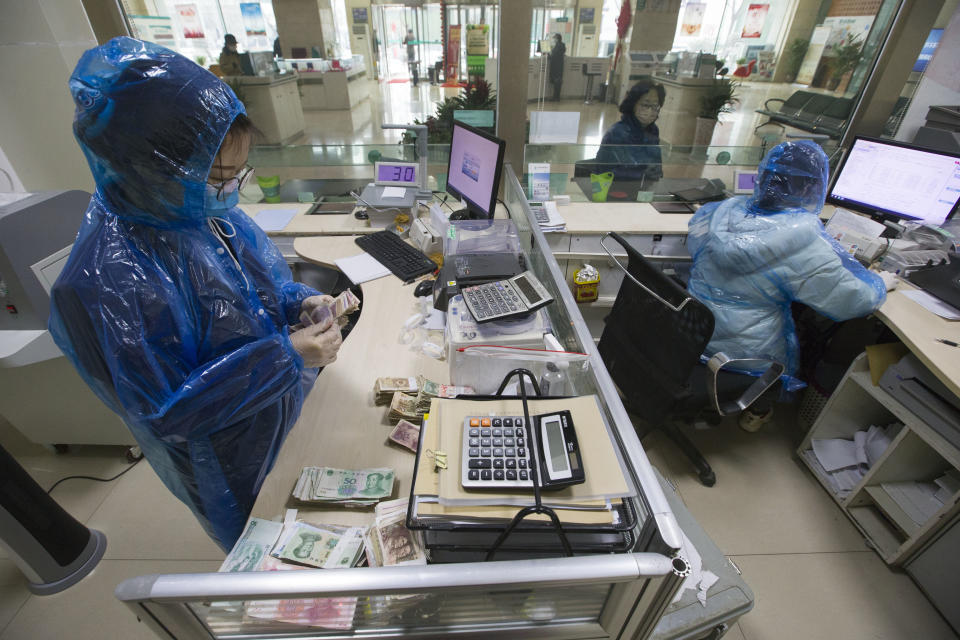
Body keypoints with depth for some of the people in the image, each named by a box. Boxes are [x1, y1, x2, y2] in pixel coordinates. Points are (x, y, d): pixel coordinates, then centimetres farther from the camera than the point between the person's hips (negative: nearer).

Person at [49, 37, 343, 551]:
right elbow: (168, 409, -26)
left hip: (288, 403, 7)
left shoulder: (201, 206, -10)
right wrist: (286, 356, -31)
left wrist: (298, 300, -14)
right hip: (232, 463, -7)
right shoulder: (110, 281, -32)